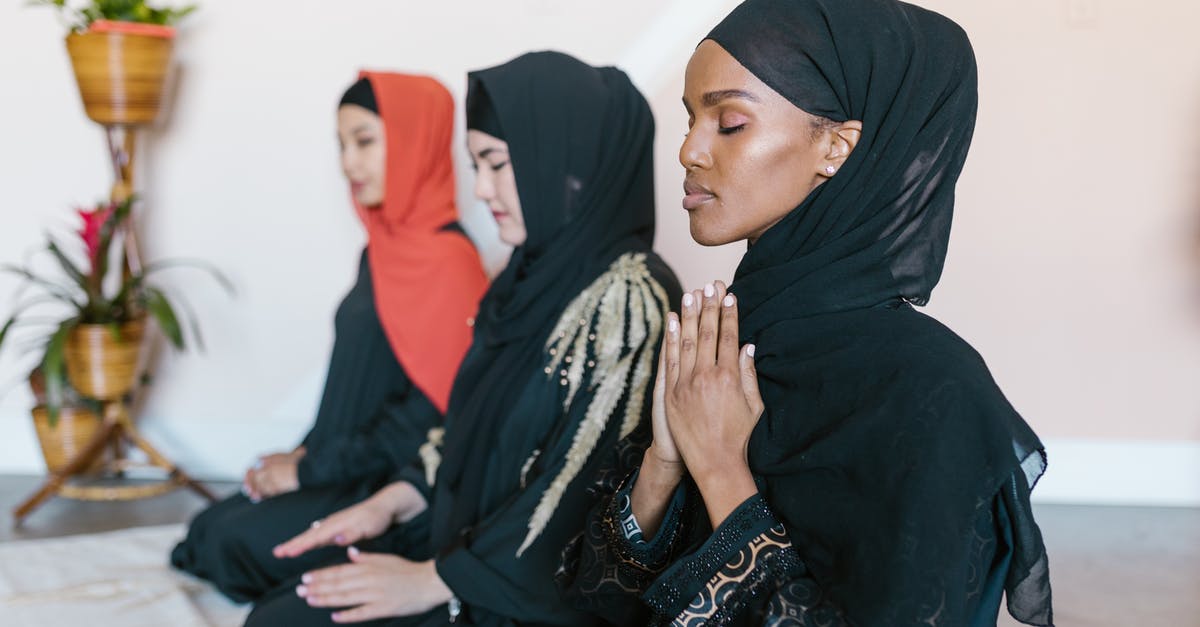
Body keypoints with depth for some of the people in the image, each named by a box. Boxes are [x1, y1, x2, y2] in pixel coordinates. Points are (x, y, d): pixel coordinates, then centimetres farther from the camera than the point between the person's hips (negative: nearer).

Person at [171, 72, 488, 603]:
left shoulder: (446, 261, -18)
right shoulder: (385, 249, 10)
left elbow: (427, 414, -20)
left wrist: (309, 470, -13)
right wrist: (305, 453, 4)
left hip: (396, 486, -8)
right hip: (347, 466, 8)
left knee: (240, 537, -17)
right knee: (209, 525, 0)